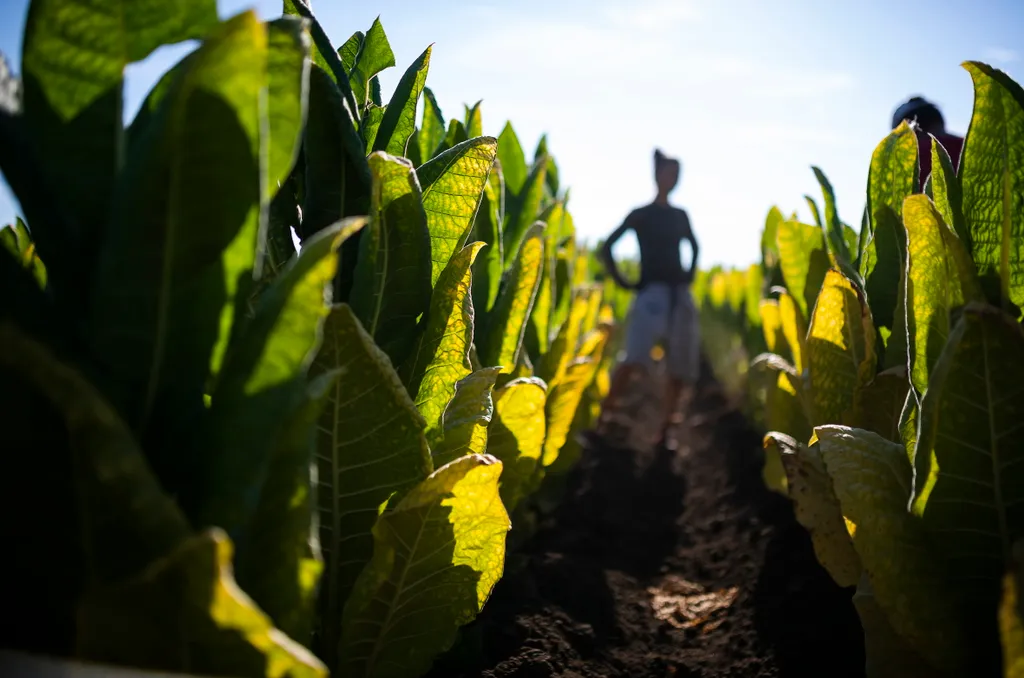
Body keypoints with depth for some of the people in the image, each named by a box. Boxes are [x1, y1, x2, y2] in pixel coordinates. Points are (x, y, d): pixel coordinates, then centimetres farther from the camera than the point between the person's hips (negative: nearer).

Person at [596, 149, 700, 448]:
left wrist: (690, 274, 18)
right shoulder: (640, 215, 2)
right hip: (651, 290, -6)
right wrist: (621, 281, -5)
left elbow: (694, 246, 33)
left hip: (680, 293, 6)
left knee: (681, 366, 2)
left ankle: (666, 429, 12)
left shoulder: (680, 215, 16)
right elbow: (607, 247, 0)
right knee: (634, 359, -22)